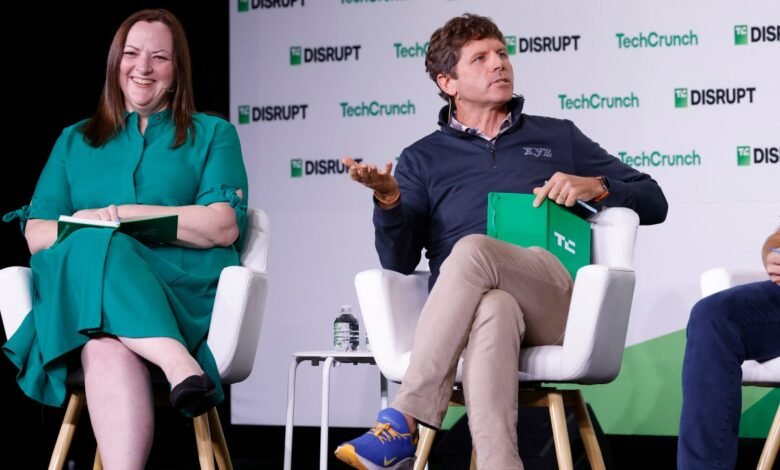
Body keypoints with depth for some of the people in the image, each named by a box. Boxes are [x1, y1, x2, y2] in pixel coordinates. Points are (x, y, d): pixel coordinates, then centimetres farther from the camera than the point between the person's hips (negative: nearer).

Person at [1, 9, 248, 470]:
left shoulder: (212, 135, 17)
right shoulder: (75, 141, 25)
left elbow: (223, 226, 0)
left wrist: (126, 216, -6)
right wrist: (88, 229, -9)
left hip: (187, 293, -2)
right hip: (84, 292, 2)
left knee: (106, 344, -38)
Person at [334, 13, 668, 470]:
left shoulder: (558, 137, 24)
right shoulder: (422, 159, 22)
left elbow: (653, 202, 20)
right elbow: (400, 261, 10)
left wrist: (595, 186, 0)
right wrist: (389, 200, -10)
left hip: (555, 300, 0)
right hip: (460, 308, 0)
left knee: (472, 249, -33)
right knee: (493, 310, -39)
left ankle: (405, 421, -38)